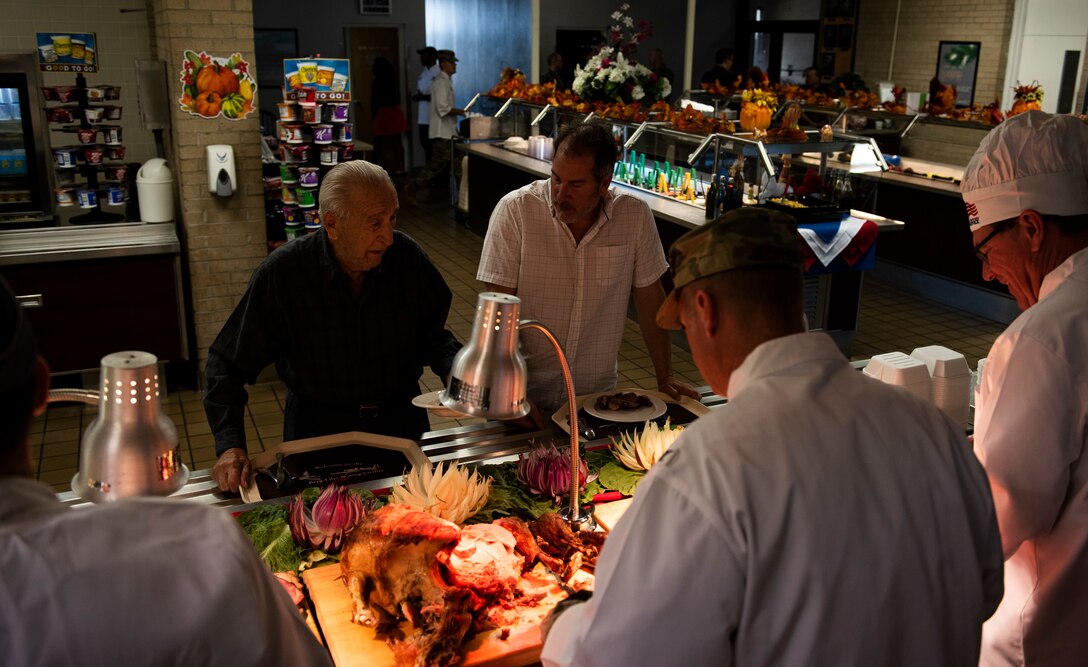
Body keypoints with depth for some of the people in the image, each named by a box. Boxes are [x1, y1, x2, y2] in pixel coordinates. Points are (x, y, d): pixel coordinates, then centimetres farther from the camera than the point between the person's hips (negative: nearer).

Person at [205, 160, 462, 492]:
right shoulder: (282, 272, -16)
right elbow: (228, 363, -8)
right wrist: (230, 445, -18)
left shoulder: (407, 256, -9)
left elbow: (431, 333, 8)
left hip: (400, 419, 2)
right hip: (317, 427, -1)